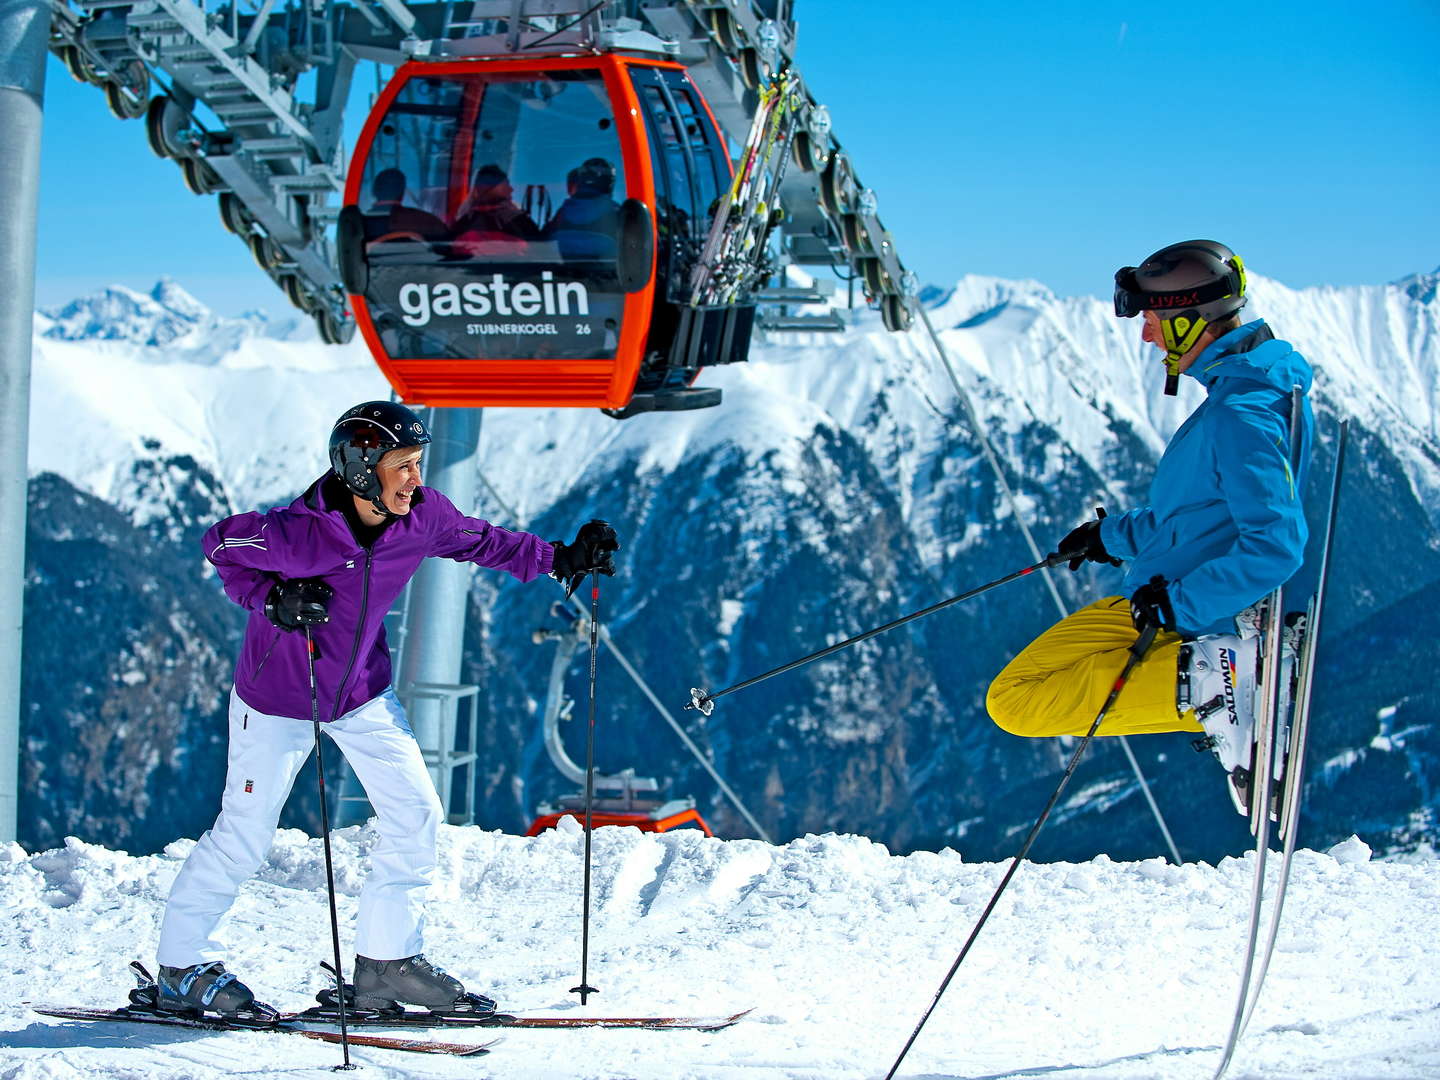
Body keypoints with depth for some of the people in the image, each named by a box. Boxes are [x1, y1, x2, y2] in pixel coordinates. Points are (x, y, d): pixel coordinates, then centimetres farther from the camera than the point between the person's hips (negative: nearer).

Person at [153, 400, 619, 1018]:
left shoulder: (422, 517, -15)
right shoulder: (300, 533, -30)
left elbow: (482, 542, 4)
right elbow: (219, 546, -14)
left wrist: (561, 560, -2)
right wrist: (272, 600, -28)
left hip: (363, 691, 5)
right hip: (278, 695, -5)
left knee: (415, 813, -2)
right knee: (245, 834, 0)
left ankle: (389, 961, 9)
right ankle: (182, 968, 16)